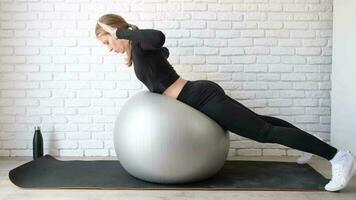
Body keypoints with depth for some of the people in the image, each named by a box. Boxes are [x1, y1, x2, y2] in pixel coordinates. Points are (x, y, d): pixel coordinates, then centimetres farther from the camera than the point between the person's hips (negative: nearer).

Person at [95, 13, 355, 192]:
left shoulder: (140, 45, -12)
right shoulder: (139, 47, 14)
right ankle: (309, 145, 41)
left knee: (264, 131, -9)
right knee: (258, 121, 23)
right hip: (202, 94, 10)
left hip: (203, 98, -10)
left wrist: (119, 32, -25)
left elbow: (158, 37, -37)